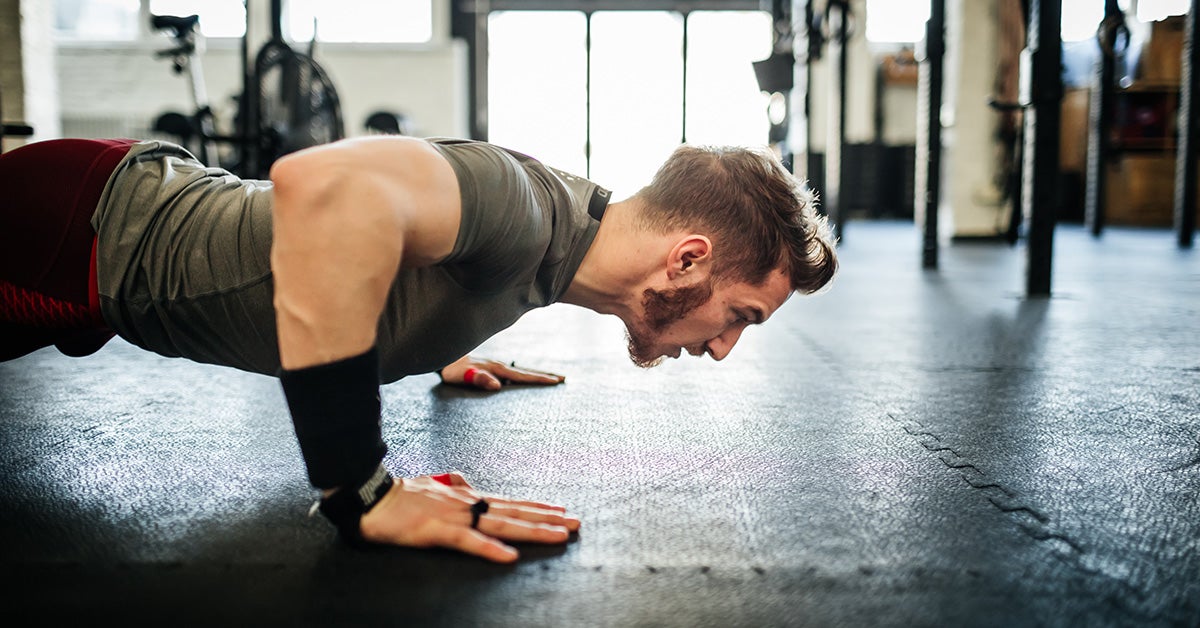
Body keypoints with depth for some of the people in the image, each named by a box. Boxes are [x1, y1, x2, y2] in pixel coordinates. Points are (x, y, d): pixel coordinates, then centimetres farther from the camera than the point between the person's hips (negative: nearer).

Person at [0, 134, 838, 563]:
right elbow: (327, 183, -56)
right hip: (89, 231, -8)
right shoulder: (526, 211, -35)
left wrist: (442, 346, 15)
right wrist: (363, 495, -48)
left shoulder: (552, 215, -6)